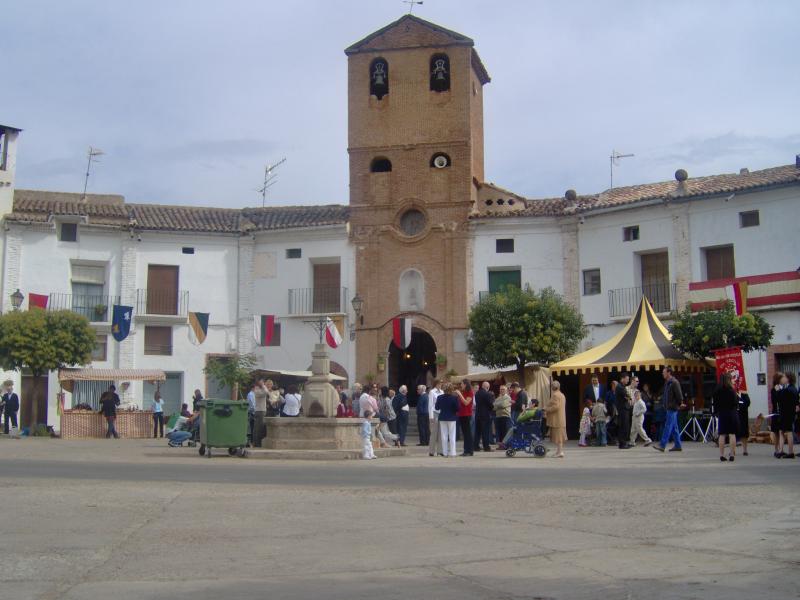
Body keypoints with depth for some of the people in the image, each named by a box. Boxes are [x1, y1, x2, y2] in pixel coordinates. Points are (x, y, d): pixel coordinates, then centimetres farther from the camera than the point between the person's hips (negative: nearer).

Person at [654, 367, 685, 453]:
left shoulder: (674, 382, -13)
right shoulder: (666, 383, 16)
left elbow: (679, 394, -16)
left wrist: (680, 403, -13)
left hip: (673, 408, -10)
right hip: (669, 408, 10)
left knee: (668, 426, -11)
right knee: (674, 427, 11)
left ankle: (662, 445, -13)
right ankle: (678, 446, 15)